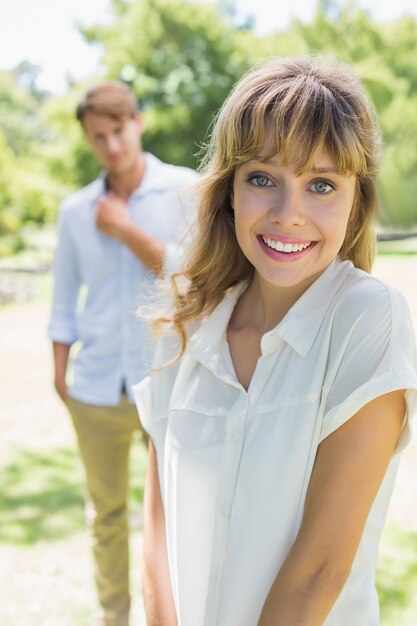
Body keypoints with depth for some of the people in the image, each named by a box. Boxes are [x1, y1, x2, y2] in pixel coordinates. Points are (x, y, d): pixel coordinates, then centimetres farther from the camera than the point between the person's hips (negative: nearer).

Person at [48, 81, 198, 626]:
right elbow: (65, 300, 11)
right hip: (95, 389, 3)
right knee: (106, 515, 13)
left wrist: (128, 233, -12)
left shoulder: (187, 190, -3)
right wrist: (60, 372, 10)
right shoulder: (75, 210, 6)